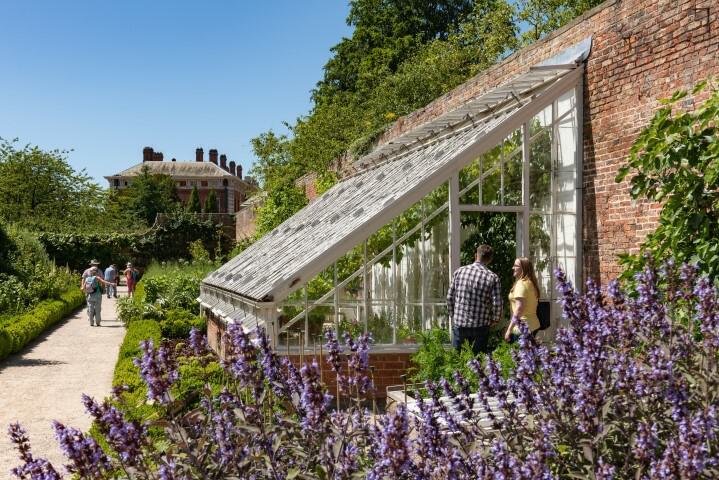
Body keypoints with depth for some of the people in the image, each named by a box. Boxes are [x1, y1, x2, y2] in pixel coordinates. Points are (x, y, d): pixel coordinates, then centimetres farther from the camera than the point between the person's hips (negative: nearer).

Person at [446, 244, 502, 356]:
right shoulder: (492, 277, -9)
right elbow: (497, 304, -12)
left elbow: (450, 297, 0)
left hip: (459, 323, 2)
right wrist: (495, 319, 7)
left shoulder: (459, 271, -3)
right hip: (481, 326, -1)